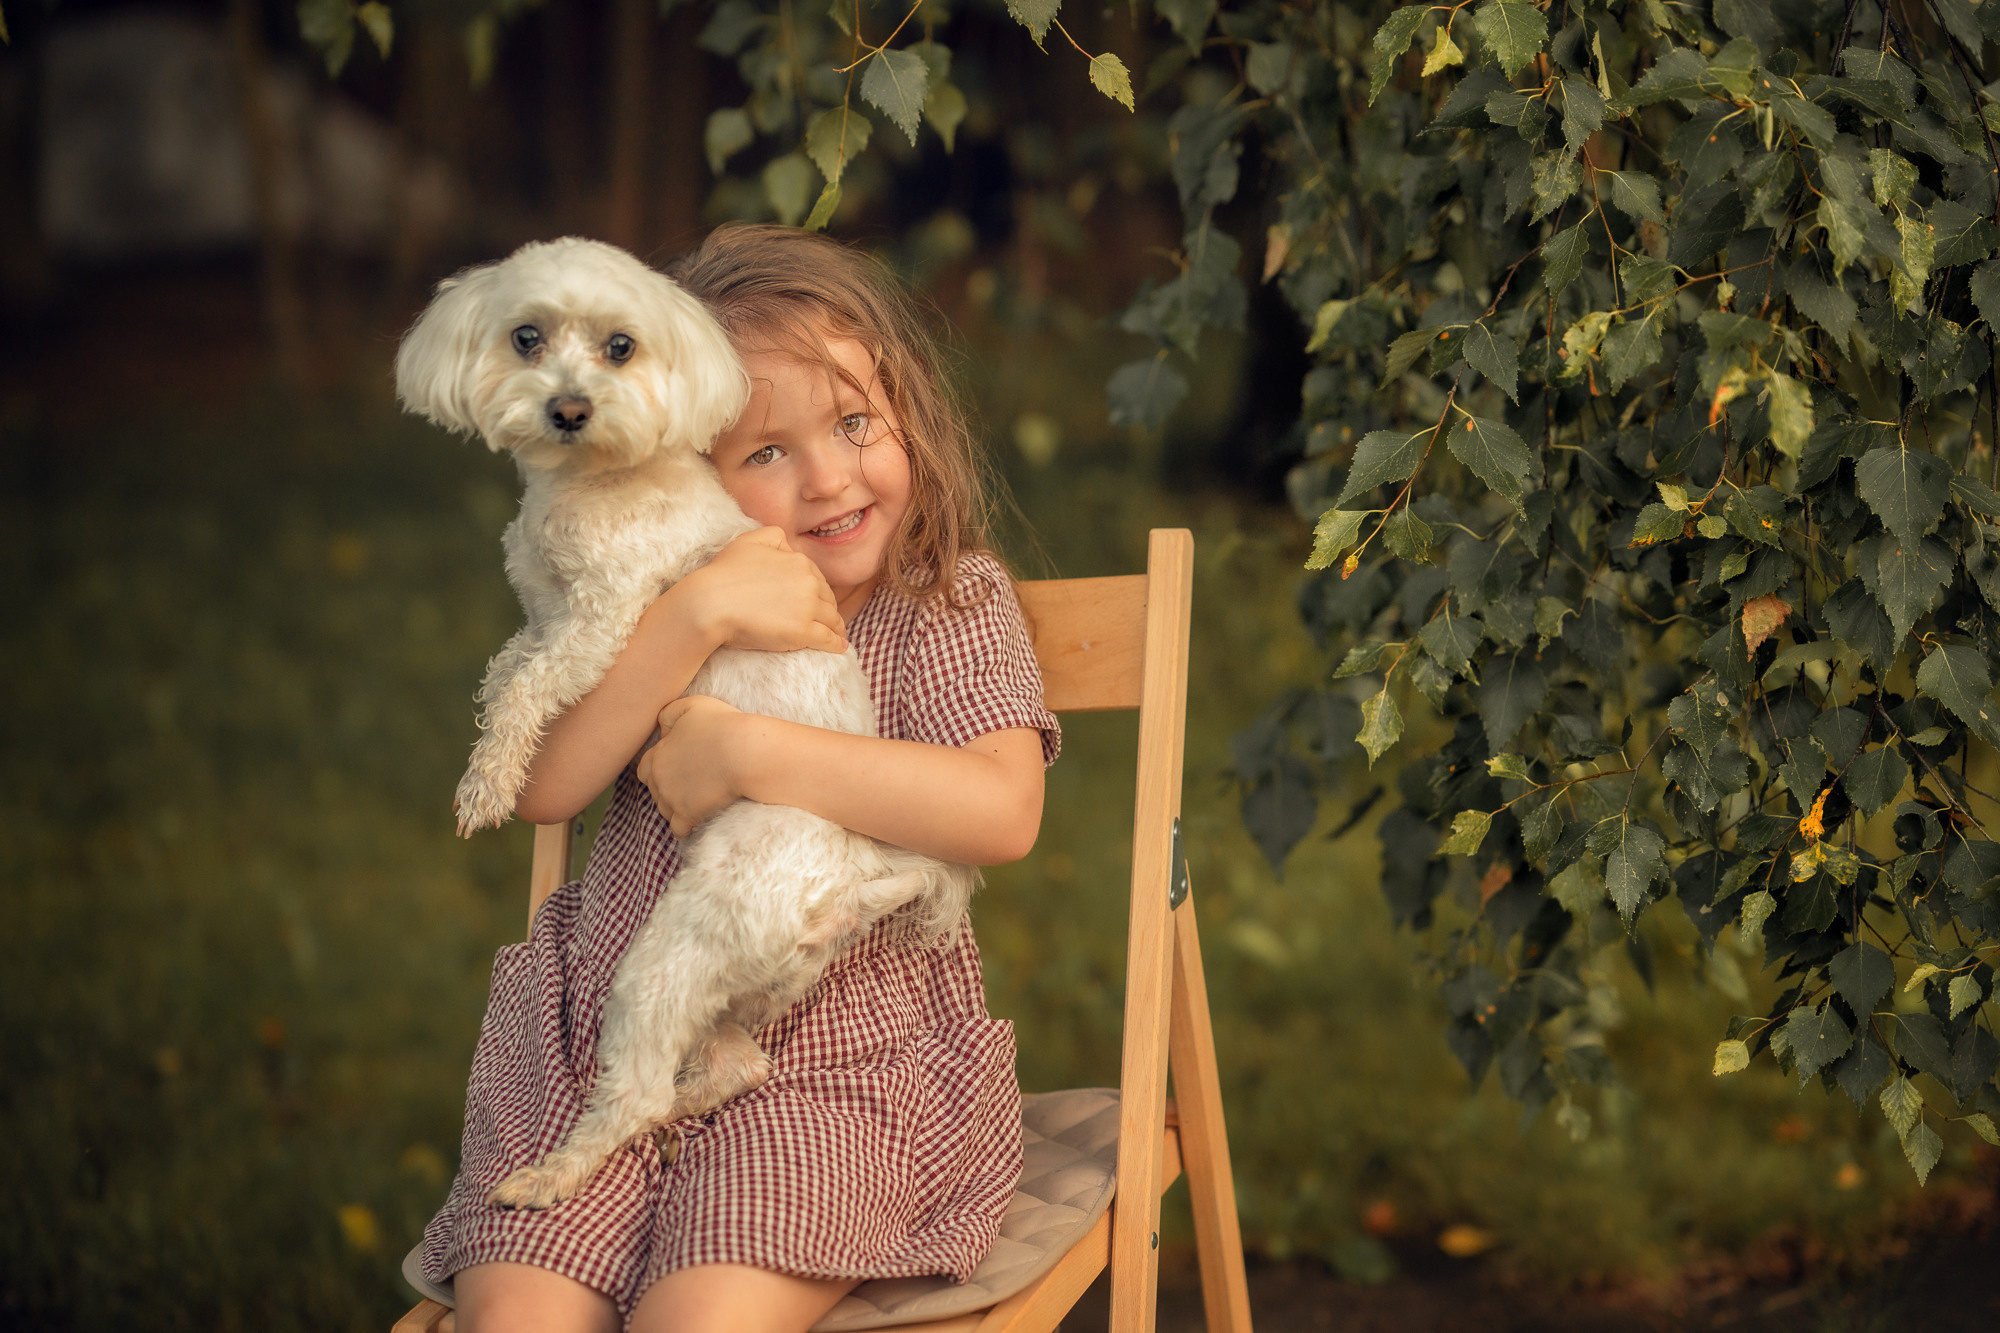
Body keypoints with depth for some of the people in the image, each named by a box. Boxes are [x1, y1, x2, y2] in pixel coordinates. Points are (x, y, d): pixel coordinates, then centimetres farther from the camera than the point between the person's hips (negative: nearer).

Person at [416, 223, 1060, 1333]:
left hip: (839, 1069, -3)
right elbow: (541, 786, -7)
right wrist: (697, 615, -19)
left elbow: (1001, 810, -18)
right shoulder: (659, 599, 8)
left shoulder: (953, 605, 0)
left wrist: (744, 751, -20)